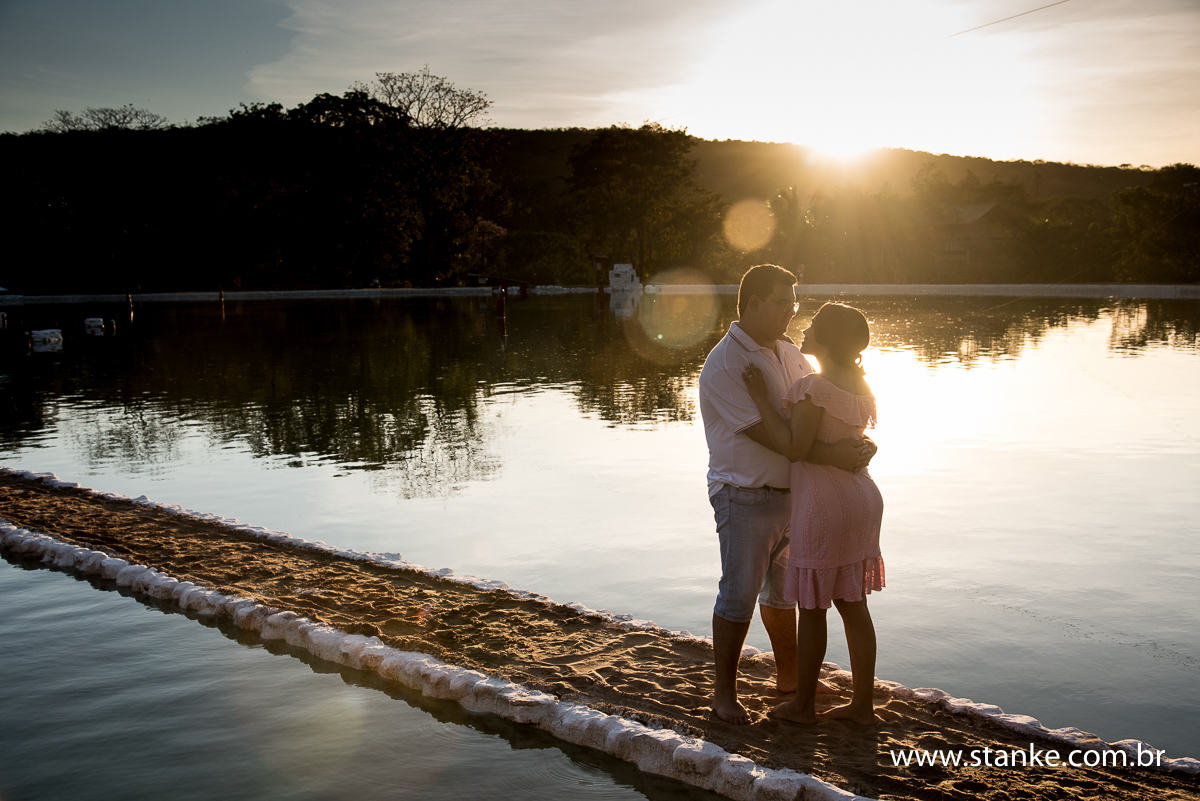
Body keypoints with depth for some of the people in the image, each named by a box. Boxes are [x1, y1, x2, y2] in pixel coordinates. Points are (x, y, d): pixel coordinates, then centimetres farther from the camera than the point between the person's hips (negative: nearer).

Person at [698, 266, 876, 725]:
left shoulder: (788, 352, 7)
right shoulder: (725, 364, -19)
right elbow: (768, 436, -25)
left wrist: (856, 444, -8)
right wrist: (834, 457, -27)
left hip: (791, 493, 8)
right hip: (746, 497, -8)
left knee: (782, 588, 20)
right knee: (739, 595, 1)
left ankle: (789, 676, 35)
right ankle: (724, 692, 15)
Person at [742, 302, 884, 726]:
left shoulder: (813, 387, -19)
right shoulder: (859, 384, 8)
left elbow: (794, 448, -22)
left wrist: (762, 398, -16)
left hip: (823, 505, -8)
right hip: (861, 498, 8)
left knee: (811, 607, 5)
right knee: (852, 604, 14)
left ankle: (803, 704, 19)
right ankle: (863, 703, 22)